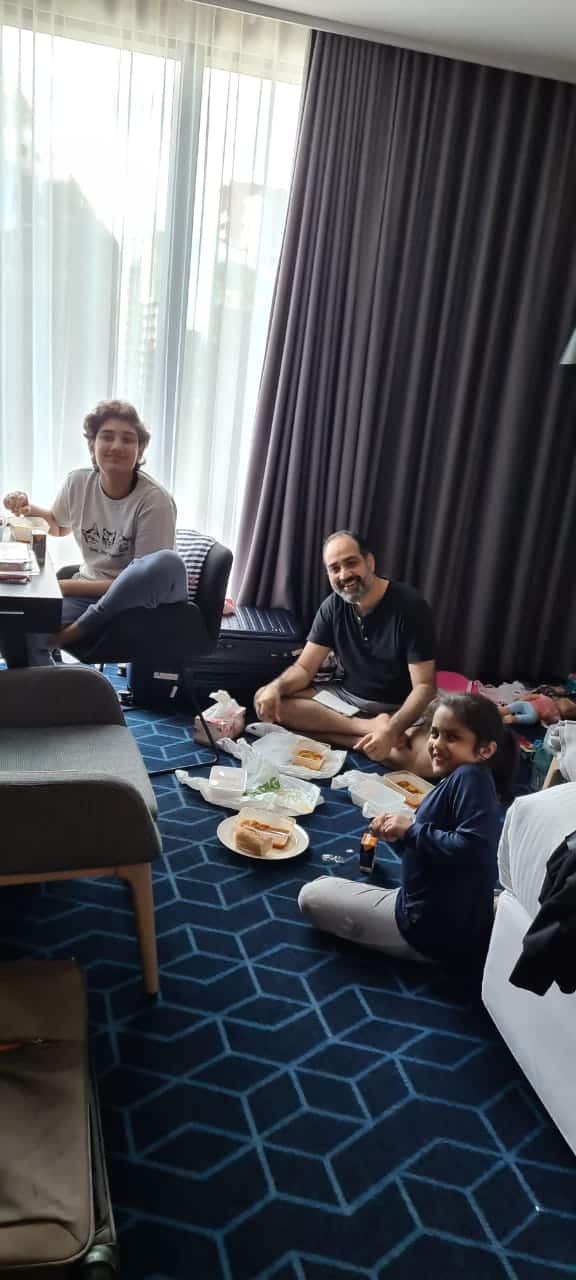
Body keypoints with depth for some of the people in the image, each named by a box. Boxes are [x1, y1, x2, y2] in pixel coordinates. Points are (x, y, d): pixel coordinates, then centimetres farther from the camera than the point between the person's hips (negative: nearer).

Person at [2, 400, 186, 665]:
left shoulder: (154, 500, -18)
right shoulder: (78, 482, -2)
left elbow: (141, 580, -16)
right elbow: (59, 527, 21)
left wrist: (66, 586, -17)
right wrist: (29, 510, -1)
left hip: (140, 599, -2)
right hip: (89, 592, 3)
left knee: (168, 563, -37)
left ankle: (75, 631, -18)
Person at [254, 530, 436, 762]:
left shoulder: (409, 605, -14)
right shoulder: (333, 606, 1)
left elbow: (424, 687, -18)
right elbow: (304, 668, 1)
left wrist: (392, 729, -36)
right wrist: (276, 687, -23)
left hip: (397, 711, -7)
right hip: (346, 699, 7)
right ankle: (371, 727, -22)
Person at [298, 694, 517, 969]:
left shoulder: (470, 777, -20)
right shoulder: (457, 782, 8)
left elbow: (474, 848, -34)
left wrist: (412, 829, -22)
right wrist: (399, 835, -2)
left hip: (434, 930, -10)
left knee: (311, 896, 0)